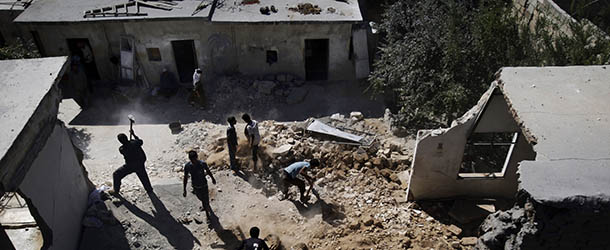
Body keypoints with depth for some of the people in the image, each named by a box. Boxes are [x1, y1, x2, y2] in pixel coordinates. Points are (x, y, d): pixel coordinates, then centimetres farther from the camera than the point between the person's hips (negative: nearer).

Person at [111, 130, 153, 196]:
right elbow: (140, 141, 3)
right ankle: (149, 189, 41)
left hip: (130, 166, -3)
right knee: (143, 176, 27)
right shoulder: (135, 143, -20)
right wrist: (133, 134, 11)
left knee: (116, 175, 15)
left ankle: (116, 191, 22)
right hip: (140, 164, 3)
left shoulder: (121, 149, -23)